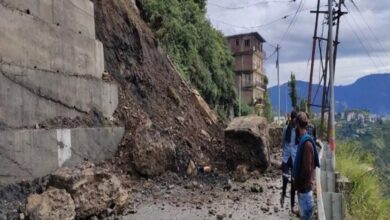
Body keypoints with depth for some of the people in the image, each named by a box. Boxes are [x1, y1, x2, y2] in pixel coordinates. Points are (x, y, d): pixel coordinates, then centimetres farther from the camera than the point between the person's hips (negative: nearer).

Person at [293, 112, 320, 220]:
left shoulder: (306, 142, -23)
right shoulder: (303, 140, 7)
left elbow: (307, 169, -23)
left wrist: (301, 185, -17)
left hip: (305, 187, -9)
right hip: (303, 185, 9)